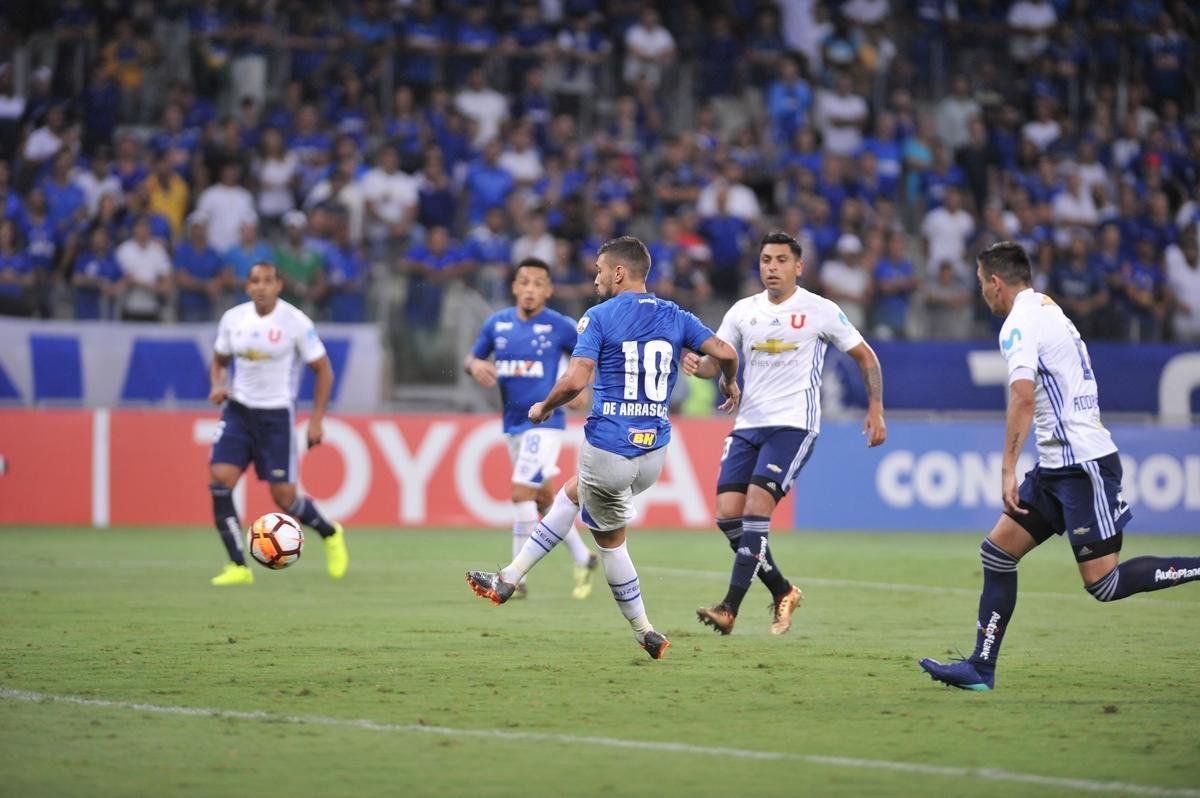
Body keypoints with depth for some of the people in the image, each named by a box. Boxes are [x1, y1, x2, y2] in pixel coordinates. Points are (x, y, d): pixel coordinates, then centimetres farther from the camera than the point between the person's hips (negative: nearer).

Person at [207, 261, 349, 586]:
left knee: (283, 495, -4)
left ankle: (330, 533, 28)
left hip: (276, 413, -3)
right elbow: (219, 361, 16)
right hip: (238, 410, 3)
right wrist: (217, 386, -6)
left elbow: (323, 370, -2)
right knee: (220, 478, -15)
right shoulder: (233, 319, 1)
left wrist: (317, 420, -7)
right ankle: (238, 566, -9)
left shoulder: (296, 322, -10)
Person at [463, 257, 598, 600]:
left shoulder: (560, 327, -7)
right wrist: (475, 366, -10)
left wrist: (581, 387, -11)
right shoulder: (497, 323, 4)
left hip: (545, 421, -6)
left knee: (521, 492, -15)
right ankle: (583, 558, 29)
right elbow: (471, 358, 14)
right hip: (513, 424, 6)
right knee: (544, 498, 12)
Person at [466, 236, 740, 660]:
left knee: (611, 541, 15)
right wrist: (730, 383, 23)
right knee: (572, 493, 27)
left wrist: (544, 407, 1)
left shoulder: (599, 317, -8)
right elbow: (725, 352, 0)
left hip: (608, 448, -6)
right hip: (654, 453, 6)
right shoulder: (675, 317, 6)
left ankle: (646, 634, 19)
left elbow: (575, 380, -18)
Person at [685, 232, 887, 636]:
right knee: (728, 514, -4)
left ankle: (730, 608, -20)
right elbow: (716, 361, 12)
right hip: (748, 424, 5)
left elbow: (865, 356, 7)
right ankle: (783, 592, 15)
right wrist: (697, 365, -12)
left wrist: (876, 410, -2)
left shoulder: (821, 311, -1)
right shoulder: (743, 311, 10)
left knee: (756, 508, -19)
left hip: (793, 424, -5)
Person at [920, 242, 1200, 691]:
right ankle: (980, 669, 5)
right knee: (997, 552, 6)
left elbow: (1024, 397, -25)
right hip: (1059, 466, 10)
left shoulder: (1020, 323, -12)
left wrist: (1008, 471, -25)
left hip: (1083, 464, -10)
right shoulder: (1048, 309, 17)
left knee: (1103, 582, -11)